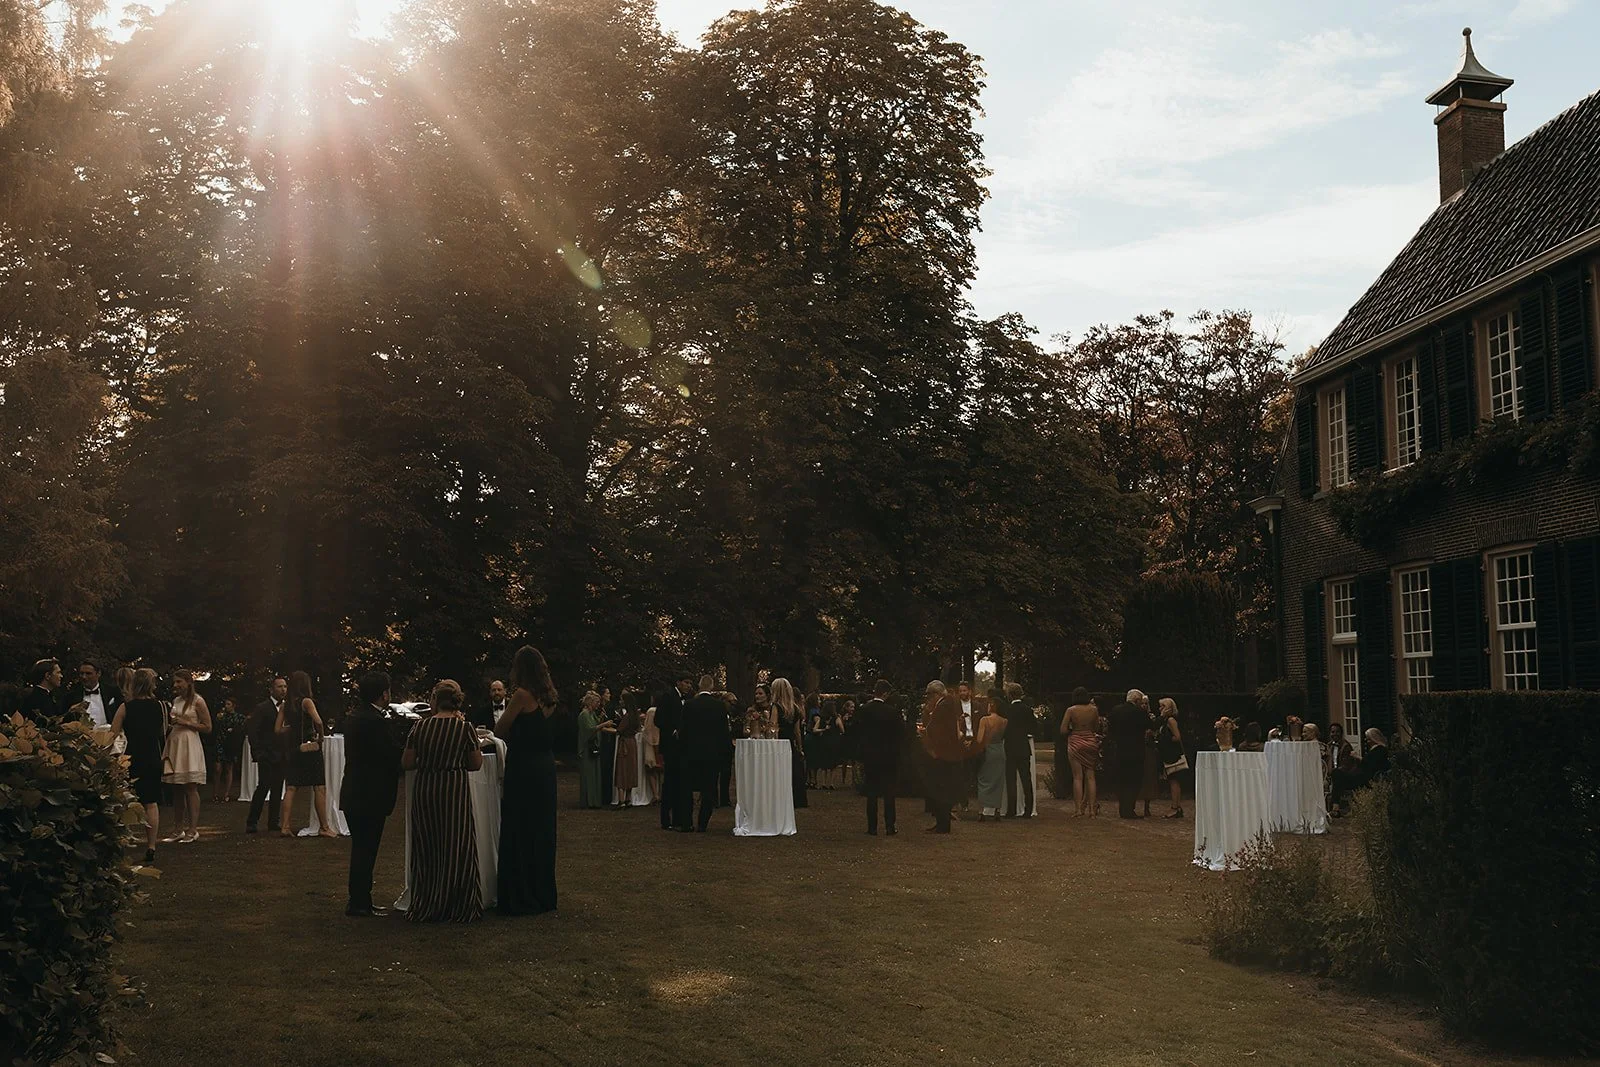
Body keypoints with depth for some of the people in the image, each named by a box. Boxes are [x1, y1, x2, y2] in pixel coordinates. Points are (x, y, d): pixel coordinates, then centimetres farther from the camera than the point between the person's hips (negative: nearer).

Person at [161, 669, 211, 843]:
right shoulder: (175, 701, 15)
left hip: (189, 745, -7)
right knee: (177, 789, 6)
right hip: (174, 745, 7)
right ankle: (180, 830, 11)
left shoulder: (197, 701, -5)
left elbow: (207, 727, -7)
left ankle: (193, 830, -5)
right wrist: (169, 726, 6)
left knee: (190, 788, -7)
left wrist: (186, 723, -13)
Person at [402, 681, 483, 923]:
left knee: (426, 849, 13)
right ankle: (456, 908, 10)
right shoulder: (465, 727, -7)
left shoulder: (420, 727, -3)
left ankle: (425, 908, 20)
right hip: (455, 791, -2)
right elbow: (476, 764, 0)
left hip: (424, 791, 2)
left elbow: (406, 763, 1)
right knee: (457, 849, 6)